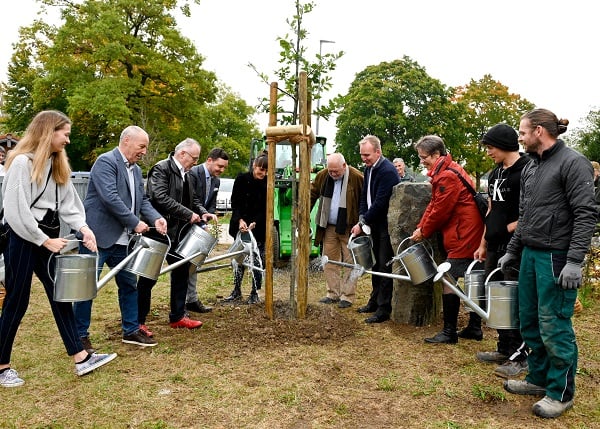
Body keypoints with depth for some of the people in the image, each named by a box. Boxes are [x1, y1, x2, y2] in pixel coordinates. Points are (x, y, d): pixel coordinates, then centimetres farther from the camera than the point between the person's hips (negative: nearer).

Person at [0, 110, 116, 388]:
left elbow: (68, 203, 7)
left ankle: (81, 359, 13)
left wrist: (83, 227, -9)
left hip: (47, 237, 8)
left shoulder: (57, 165, 11)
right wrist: (45, 241, -17)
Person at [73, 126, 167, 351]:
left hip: (122, 239, 9)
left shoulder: (136, 170, 14)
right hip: (98, 237, -8)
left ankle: (131, 330, 25)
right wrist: (135, 223, -18)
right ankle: (80, 335, 15)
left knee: (129, 284, 13)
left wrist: (155, 218, -5)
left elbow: (142, 200, 14)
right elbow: (110, 197, -22)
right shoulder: (106, 161, -12)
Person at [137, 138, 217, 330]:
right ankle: (138, 321, 12)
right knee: (149, 277, 1)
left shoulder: (187, 176, 13)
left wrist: (203, 213, 0)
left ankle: (178, 317, 27)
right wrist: (188, 214, -21)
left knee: (181, 273, 14)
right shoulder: (161, 169, -12)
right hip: (159, 231, -9)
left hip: (178, 233, 9)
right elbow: (160, 198, -24)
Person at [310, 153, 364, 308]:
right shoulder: (322, 176, 1)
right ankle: (333, 294, 23)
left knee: (349, 262, 2)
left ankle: (347, 296, 12)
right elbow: (311, 195, 9)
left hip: (349, 228, -5)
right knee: (329, 261, 11)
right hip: (329, 227, 5)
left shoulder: (357, 178, -13)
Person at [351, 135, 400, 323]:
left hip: (387, 225, -9)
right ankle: (375, 301, 29)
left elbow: (380, 203, -23)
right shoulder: (369, 169, 9)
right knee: (376, 264, 17)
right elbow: (365, 196, 13)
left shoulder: (387, 171, -20)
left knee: (385, 267, -4)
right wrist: (362, 218, 0)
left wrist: (362, 223, -17)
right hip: (375, 224, 9)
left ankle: (384, 309, 4)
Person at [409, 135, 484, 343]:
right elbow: (433, 205, 14)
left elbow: (440, 210, -17)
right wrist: (420, 227, 5)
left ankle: (449, 332, -1)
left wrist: (424, 231, -4)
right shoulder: (444, 172, 15)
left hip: (463, 235, -11)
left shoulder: (447, 176, -18)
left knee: (448, 281, -7)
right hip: (468, 233, 11)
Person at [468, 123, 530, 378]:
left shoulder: (526, 170, -11)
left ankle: (519, 357, 12)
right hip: (495, 248, 8)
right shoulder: (496, 174, 14)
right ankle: (504, 349, 27)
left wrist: (513, 226, -19)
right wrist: (483, 244, 17)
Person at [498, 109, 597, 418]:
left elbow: (586, 215, -16)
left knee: (553, 326, -1)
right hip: (530, 254, 8)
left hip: (556, 257, -8)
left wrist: (575, 261, -22)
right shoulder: (530, 168, 14)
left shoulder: (573, 162, -10)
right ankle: (539, 379, 29)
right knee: (529, 322, 13)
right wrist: (512, 251, 20)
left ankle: (561, 392, 15)